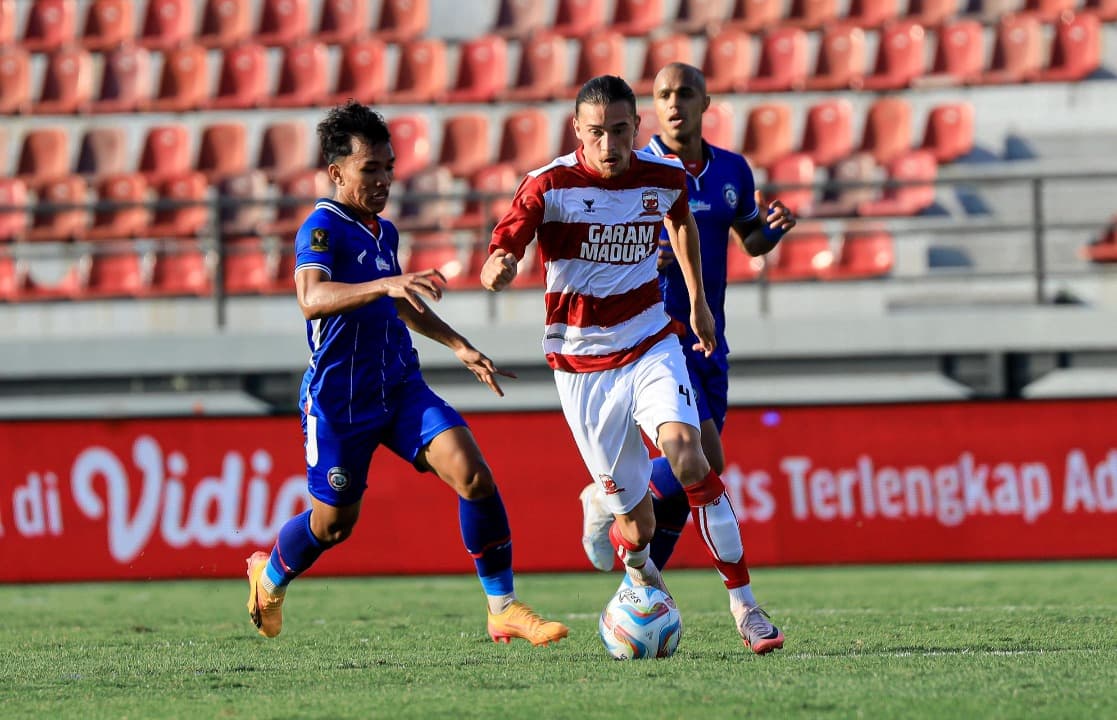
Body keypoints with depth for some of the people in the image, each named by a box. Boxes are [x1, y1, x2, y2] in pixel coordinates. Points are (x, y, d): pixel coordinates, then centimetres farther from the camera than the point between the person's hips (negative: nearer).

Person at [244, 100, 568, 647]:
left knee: (474, 476, -14)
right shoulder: (322, 228, -16)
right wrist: (384, 284, -50)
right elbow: (312, 298, -37)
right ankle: (269, 577, 40)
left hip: (400, 387, 6)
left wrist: (459, 347, 26)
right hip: (339, 399, -6)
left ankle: (503, 608, -8)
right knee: (334, 523, 7)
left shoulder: (383, 231, 11)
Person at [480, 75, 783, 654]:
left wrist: (697, 301, 28)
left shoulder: (665, 177, -2)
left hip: (651, 347, 2)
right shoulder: (549, 186, -13)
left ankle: (743, 606, -18)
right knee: (637, 525, -1)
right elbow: (494, 264, -16)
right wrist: (501, 268, -40)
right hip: (581, 364, -2)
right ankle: (641, 576, 38)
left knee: (686, 455, -26)